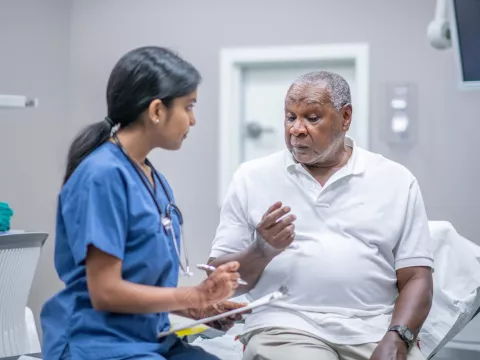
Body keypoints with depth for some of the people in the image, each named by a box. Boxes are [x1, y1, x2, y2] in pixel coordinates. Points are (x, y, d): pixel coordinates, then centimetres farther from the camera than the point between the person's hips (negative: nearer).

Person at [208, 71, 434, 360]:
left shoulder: (396, 181, 9)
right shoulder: (253, 177, 8)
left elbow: (416, 278, 4)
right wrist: (262, 251, -11)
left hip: (375, 329, 1)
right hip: (288, 327, -1)